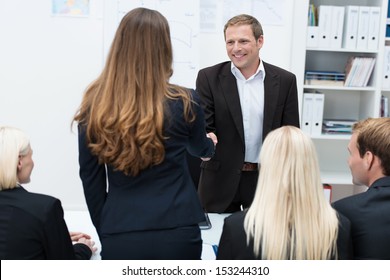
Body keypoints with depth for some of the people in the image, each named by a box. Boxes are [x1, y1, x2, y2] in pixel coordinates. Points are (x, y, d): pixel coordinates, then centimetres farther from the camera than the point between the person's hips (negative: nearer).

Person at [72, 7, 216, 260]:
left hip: (119, 236, 1)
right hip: (177, 233, 0)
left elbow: (90, 179, 2)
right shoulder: (184, 102, -7)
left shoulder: (95, 106, -5)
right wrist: (210, 144, 37)